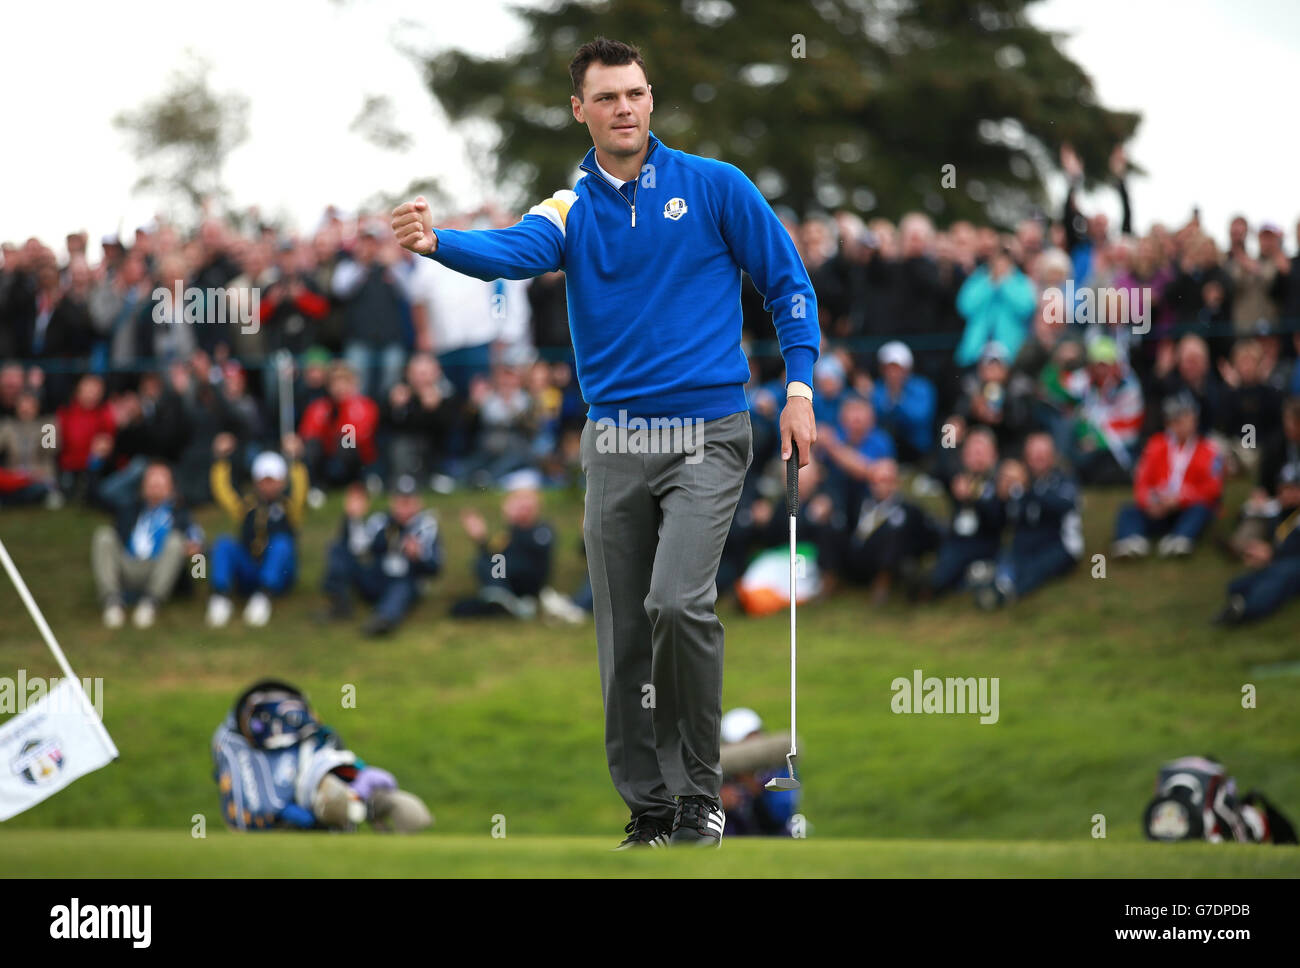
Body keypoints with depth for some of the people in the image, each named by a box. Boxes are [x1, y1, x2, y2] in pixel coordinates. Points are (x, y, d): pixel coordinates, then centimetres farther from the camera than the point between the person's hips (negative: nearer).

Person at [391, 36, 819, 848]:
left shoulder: (715, 186, 2)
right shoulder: (569, 211, 6)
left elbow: (788, 283, 7)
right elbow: (512, 253, -16)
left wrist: (800, 389, -3)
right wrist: (437, 241, -37)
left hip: (707, 435, -3)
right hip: (615, 443, 4)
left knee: (678, 603, -21)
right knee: (623, 638, 5)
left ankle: (700, 791, -7)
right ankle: (650, 811, 16)